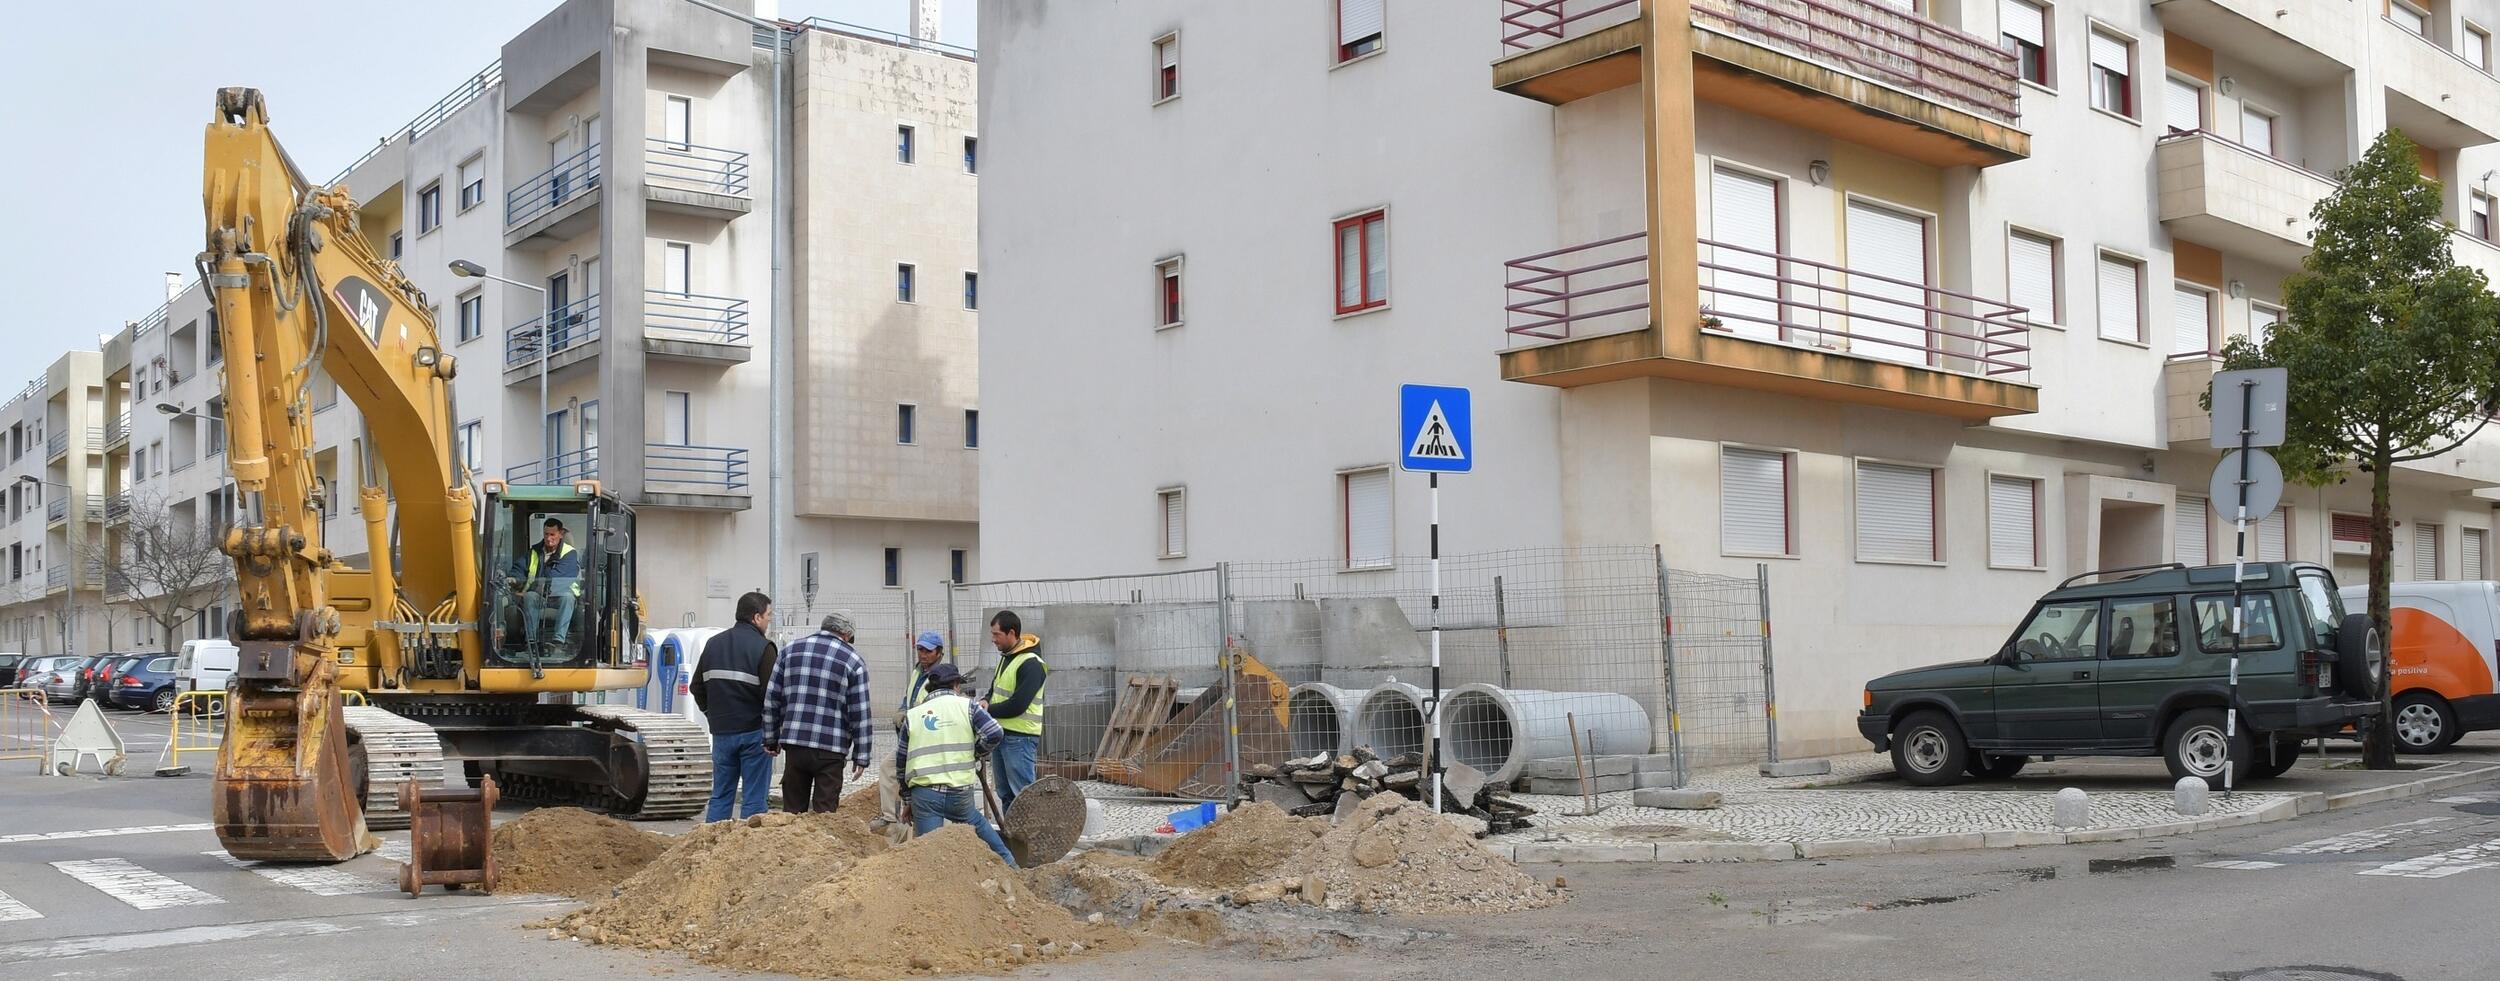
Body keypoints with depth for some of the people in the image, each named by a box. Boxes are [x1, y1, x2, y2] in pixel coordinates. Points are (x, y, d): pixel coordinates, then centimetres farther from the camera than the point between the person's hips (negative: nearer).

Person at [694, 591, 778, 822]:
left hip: (721, 733, 5)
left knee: (720, 795, 13)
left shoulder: (713, 644, 9)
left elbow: (697, 687, 15)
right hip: (754, 732, -5)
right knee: (753, 799, 0)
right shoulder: (762, 647, -11)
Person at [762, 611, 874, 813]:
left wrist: (771, 739, 16)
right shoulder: (853, 661, -1)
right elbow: (860, 713, -3)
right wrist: (861, 756, 1)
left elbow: (771, 698, 9)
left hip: (795, 744, 3)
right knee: (825, 812, 1)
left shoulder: (791, 650, 9)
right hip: (831, 749, -3)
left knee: (792, 810, 10)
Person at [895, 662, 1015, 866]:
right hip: (960, 792, 0)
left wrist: (908, 798, 26)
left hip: (924, 793, 0)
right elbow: (995, 733, -8)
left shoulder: (913, 715, 13)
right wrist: (974, 752, 11)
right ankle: (1007, 861, 29)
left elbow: (900, 762, 16)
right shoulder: (967, 706, 4)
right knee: (976, 822, 29)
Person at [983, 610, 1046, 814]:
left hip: (1020, 738, -10)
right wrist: (985, 702, -1)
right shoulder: (1006, 657, 14)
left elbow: (1017, 706, -21)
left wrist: (988, 710, -9)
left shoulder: (1030, 664, -16)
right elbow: (995, 690, 22)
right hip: (1001, 734, 10)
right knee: (1006, 794, 15)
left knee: (1024, 794, -8)